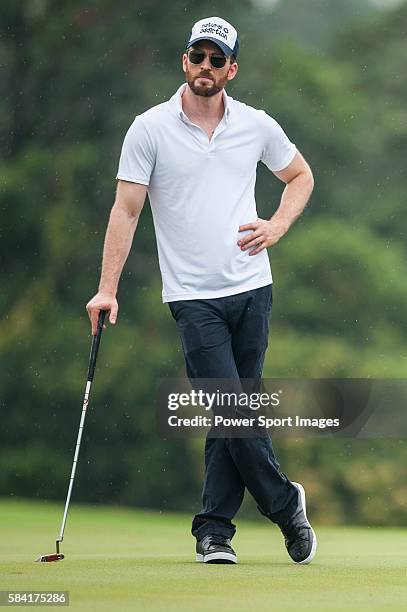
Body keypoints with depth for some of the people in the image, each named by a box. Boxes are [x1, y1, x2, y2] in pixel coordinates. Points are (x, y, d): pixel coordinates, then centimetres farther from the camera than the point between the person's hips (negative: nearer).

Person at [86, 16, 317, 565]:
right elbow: (126, 210, -4)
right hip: (194, 296, -3)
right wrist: (107, 288, -10)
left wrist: (277, 227, 4)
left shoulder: (257, 126, 6)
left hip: (251, 288, 3)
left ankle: (214, 530, 11)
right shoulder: (150, 129, -3)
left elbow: (301, 175, 22)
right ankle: (285, 504, 8)